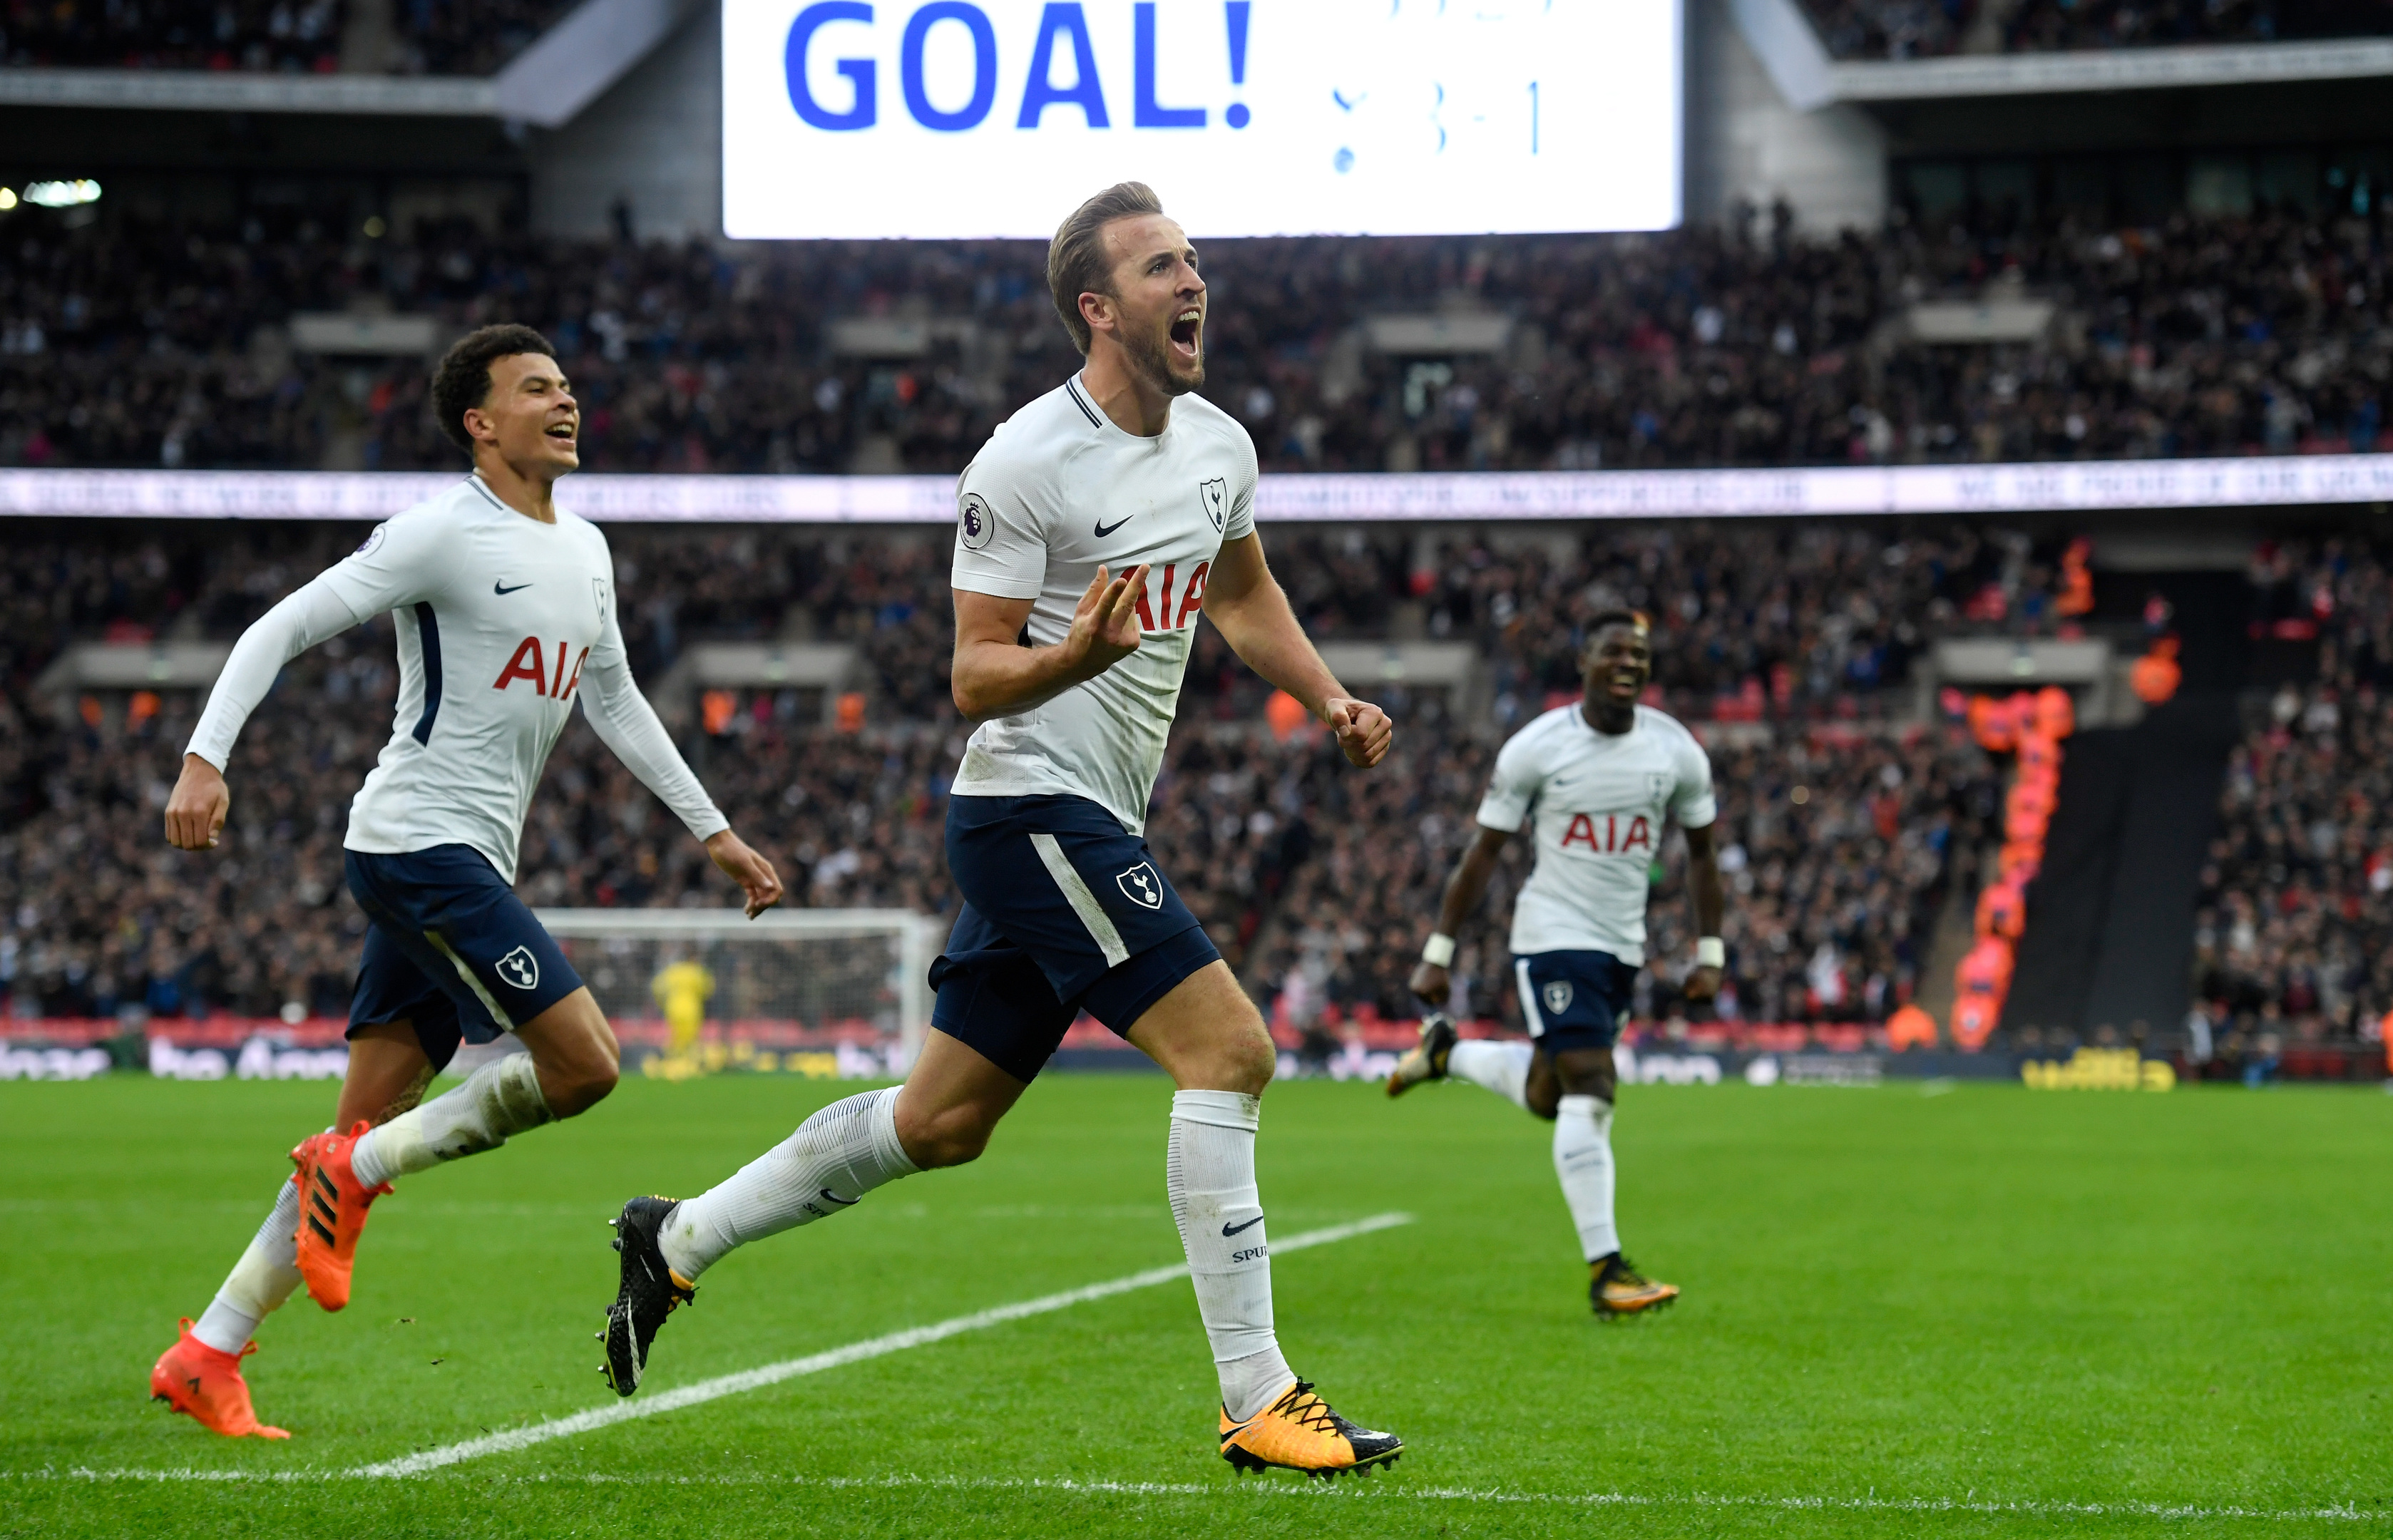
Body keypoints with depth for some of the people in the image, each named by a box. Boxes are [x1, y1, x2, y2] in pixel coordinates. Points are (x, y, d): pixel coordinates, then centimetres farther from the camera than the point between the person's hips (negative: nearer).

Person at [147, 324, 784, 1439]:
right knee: (584, 1064, -16)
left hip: (467, 863, 9)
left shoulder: (585, 553, 17)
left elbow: (614, 701, 28)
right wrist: (205, 758, -22)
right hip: (419, 839, -8)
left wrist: (713, 830, 28)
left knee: (367, 1127, 6)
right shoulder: (445, 535, -9)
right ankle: (355, 1172, -2)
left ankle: (206, 1356, 8)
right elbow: (281, 629, -10)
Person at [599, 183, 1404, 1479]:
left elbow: (1241, 594, 29)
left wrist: (1329, 702, 17)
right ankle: (1257, 1400, -14)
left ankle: (678, 1240, 27)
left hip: (1088, 827, 9)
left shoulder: (1221, 446, 9)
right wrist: (1071, 658, -34)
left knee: (942, 1121, 13)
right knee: (1229, 1053, -17)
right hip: (1033, 804, -9)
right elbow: (975, 678, -15)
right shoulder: (1026, 464, -16)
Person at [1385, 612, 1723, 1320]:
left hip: (1623, 945, 5)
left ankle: (1445, 1051, 41)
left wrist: (1709, 955, 7)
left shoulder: (1676, 751, -1)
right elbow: (1483, 854, -4)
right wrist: (1437, 954, -4)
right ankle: (1605, 1270, -15)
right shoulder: (1536, 748, -9)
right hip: (1553, 936, -5)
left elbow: (1701, 854, 12)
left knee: (1547, 1098, 13)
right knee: (1589, 1093, -16)